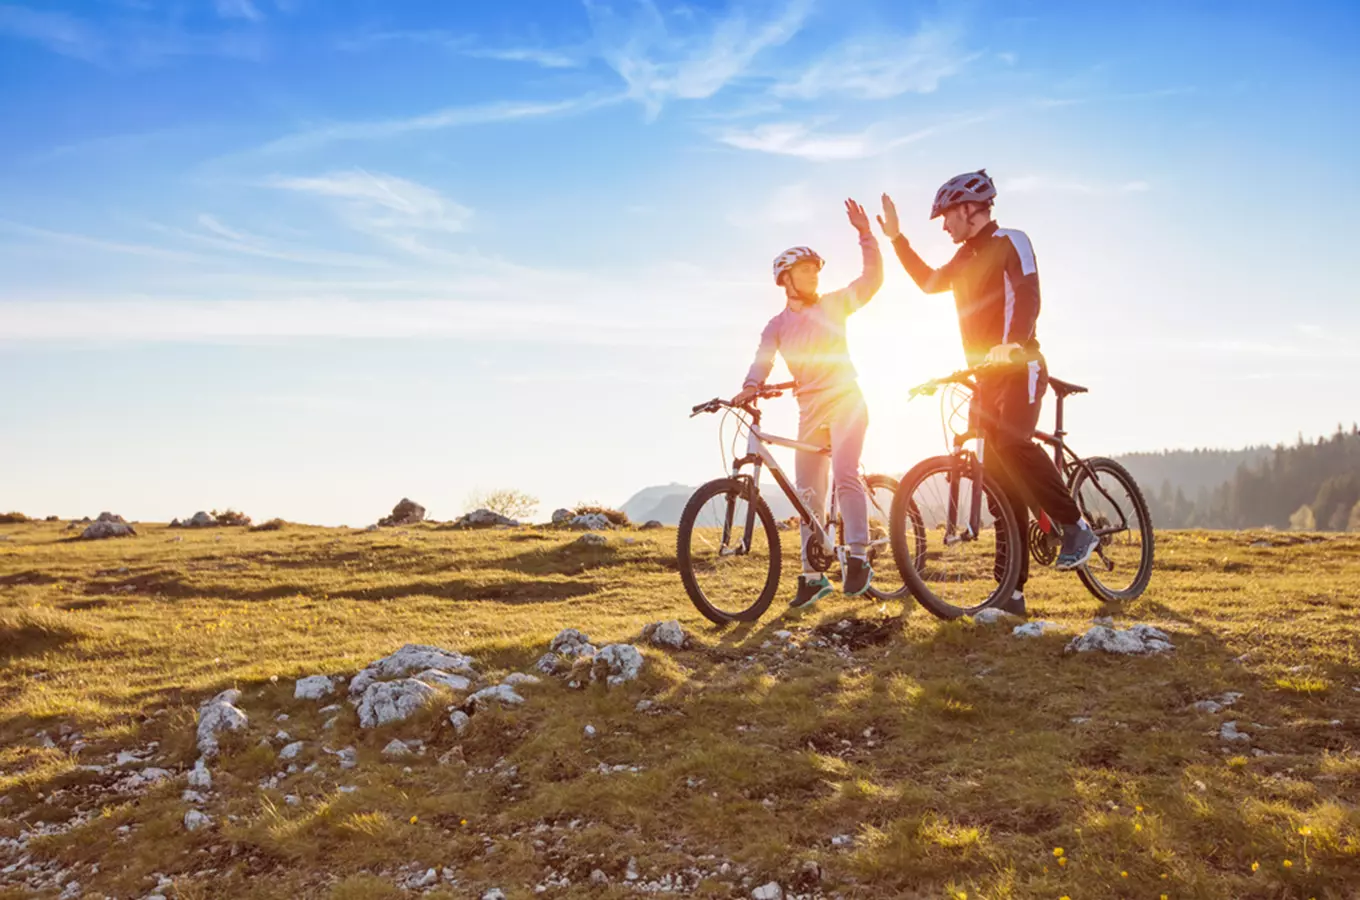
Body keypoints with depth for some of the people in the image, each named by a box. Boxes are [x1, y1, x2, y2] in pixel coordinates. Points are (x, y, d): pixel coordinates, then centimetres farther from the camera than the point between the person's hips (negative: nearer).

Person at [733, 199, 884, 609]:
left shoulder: (832, 304, 6)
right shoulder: (777, 326, 8)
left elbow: (872, 279, -1)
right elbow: (763, 360, -7)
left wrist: (865, 233, -11)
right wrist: (750, 388, -28)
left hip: (845, 401, -3)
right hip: (810, 411, 3)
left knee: (845, 475, -24)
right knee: (808, 494, 4)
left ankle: (858, 559, -20)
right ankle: (813, 575, 12)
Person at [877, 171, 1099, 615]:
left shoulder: (1009, 241, -5)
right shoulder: (967, 256, 19)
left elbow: (1028, 296, -19)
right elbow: (928, 281, 32)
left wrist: (1012, 343, -35)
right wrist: (895, 237, 29)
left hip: (1019, 366, -8)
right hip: (987, 374, 8)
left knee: (1012, 444, -32)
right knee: (1000, 479, 2)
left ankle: (1075, 527, -15)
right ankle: (1013, 591, 4)